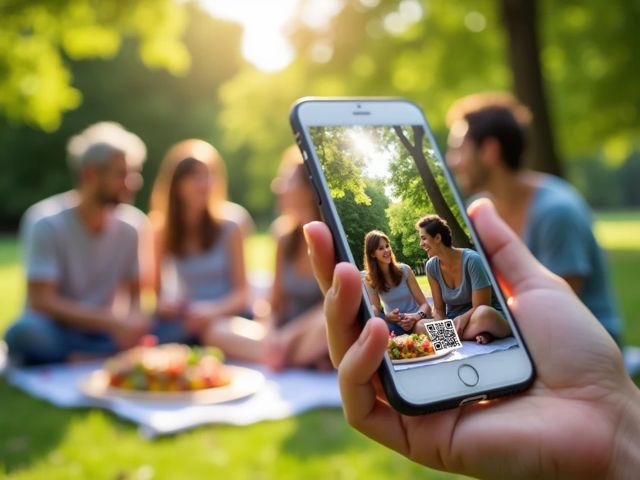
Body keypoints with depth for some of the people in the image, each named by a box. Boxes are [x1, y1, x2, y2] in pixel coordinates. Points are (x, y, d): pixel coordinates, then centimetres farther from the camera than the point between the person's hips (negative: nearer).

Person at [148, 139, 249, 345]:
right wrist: (162, 303, -15)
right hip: (178, 323, 1)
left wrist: (214, 311, -20)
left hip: (221, 323, 0)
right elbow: (154, 289, 8)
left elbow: (242, 293, -1)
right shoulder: (161, 233, 3)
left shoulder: (229, 229, 1)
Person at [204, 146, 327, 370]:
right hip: (283, 336, 7)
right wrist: (268, 334, -11)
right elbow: (276, 304, 9)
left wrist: (288, 335, -19)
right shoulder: (287, 238, 9)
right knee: (218, 331, -14)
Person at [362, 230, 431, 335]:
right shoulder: (369, 279, -2)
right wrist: (387, 317, -31)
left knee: (422, 326, -39)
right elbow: (375, 310, -5)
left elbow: (424, 304, -6)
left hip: (414, 320, -1)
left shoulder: (404, 270, -4)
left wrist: (416, 316, -30)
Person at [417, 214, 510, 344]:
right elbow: (439, 309, 1)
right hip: (454, 324, 6)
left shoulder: (472, 260, -19)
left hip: (489, 318, -5)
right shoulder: (431, 266, -2)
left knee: (483, 314, -41)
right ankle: (474, 334, -19)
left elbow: (480, 308, -19)